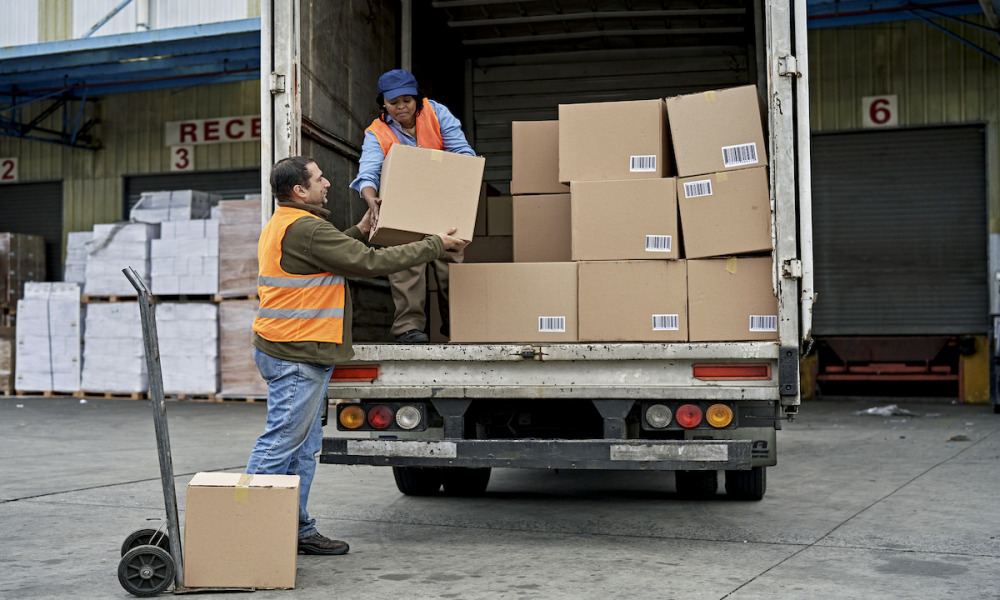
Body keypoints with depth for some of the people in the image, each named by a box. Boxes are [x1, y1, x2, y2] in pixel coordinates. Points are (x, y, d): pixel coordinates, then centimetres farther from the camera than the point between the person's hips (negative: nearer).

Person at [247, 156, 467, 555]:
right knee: (280, 442, -6)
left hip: (297, 353, 11)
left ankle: (298, 529, 19)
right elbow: (371, 263, -17)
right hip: (296, 356, -11)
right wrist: (435, 245, -9)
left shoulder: (280, 224, 18)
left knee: (303, 448, 13)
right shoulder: (306, 229, -17)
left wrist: (360, 232, 25)